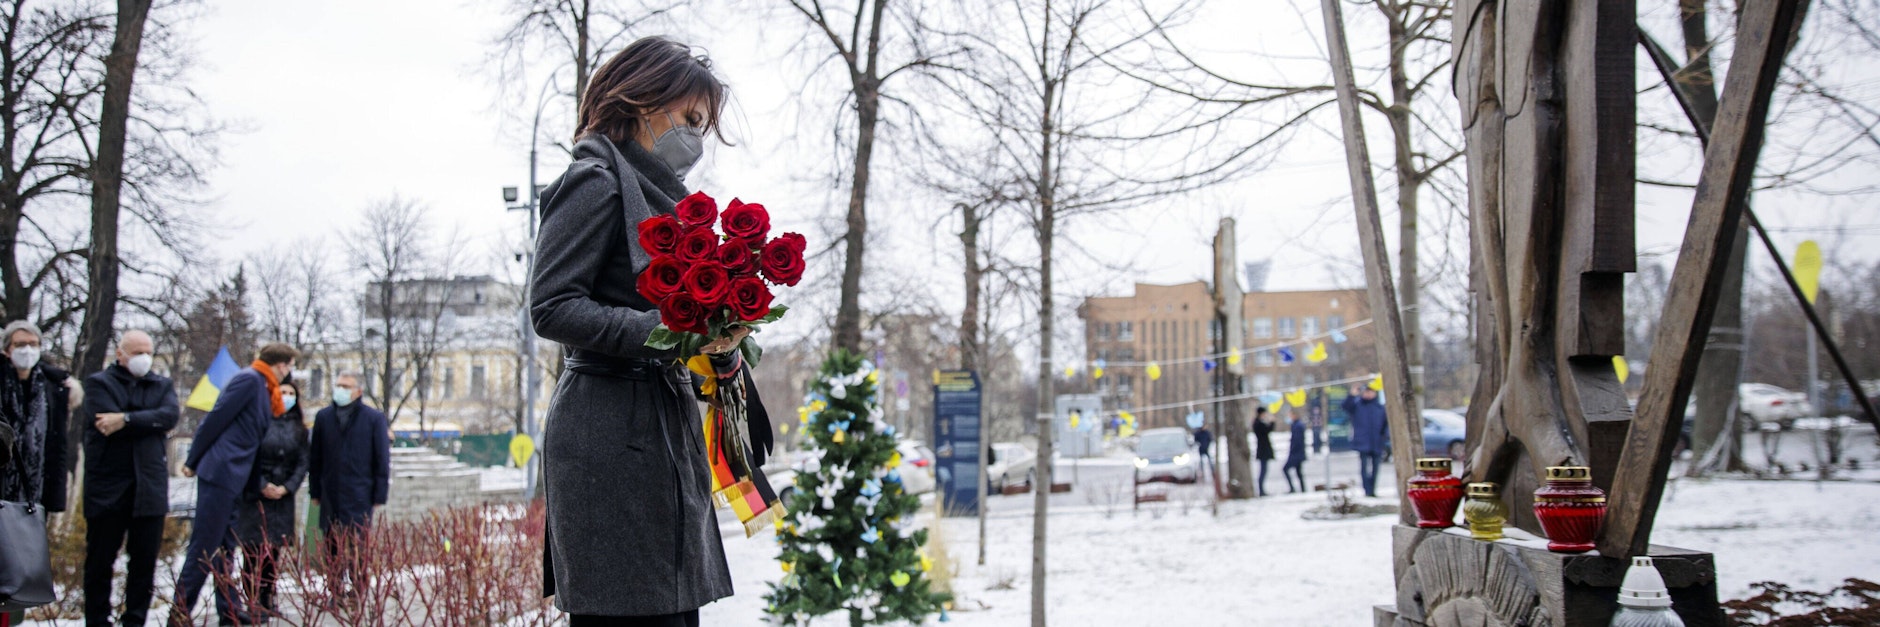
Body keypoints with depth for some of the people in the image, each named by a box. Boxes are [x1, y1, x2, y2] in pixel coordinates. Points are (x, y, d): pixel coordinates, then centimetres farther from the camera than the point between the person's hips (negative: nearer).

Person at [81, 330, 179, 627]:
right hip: (107, 486, -2)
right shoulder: (99, 383, 5)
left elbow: (170, 415, -7)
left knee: (145, 560, 3)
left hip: (149, 487, 3)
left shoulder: (162, 385, 14)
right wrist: (151, 420, -7)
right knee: (100, 560, 3)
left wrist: (127, 419, -17)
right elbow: (107, 420, -12)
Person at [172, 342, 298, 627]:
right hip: (220, 473, -9)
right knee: (204, 546, -6)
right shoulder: (249, 380, -12)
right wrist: (193, 461, -8)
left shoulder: (263, 388, 15)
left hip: (234, 478, 9)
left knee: (225, 546, 13)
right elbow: (215, 419, -14)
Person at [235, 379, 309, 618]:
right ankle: (251, 600, -2)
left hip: (282, 497, 4)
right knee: (253, 549, -6)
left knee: (274, 550, 4)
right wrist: (262, 486, -10)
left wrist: (286, 488, -6)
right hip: (255, 494, -4)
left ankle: (267, 599, 10)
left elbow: (302, 463, 8)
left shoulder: (298, 428, 11)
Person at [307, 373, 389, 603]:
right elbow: (314, 458, 13)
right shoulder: (323, 417, 9)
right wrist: (315, 491, 9)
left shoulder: (374, 418, 0)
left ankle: (358, 593, 0)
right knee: (333, 548, 4)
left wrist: (379, 495, -2)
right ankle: (336, 590, 11)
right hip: (331, 496, 3)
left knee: (358, 548, -6)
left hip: (360, 497, -3)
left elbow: (383, 460, 1)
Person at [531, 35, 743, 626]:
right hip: (611, 438, -9)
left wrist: (717, 351, 6)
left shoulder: (661, 196, 22)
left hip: (663, 433, 9)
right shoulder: (596, 183, -5)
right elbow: (552, 308, -14)